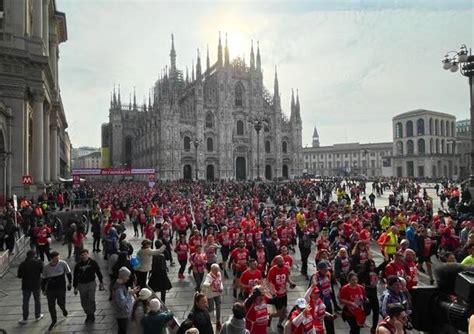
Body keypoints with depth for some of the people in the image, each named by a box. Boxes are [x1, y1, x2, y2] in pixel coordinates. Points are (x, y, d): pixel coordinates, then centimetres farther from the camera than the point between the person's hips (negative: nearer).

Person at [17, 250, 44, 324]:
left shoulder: (22, 264, -8)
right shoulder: (39, 263, -11)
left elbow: (19, 276, -5)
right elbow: (43, 271, -8)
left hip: (26, 285, 0)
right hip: (36, 285, 0)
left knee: (25, 302, 10)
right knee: (37, 300, 15)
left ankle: (25, 319, 15)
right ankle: (38, 316, 24)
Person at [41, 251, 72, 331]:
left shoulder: (63, 264, -10)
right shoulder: (46, 267, -4)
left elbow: (68, 273, 2)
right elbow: (44, 279, 9)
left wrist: (70, 283, -2)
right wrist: (43, 290, 8)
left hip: (61, 288, -2)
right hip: (50, 290, 2)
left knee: (61, 303, -4)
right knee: (51, 306, 5)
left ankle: (63, 308, 34)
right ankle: (54, 321, 28)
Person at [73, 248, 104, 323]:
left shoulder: (93, 263, -6)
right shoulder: (78, 265, 0)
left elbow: (98, 272, 3)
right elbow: (75, 277, 9)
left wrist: (101, 282, 3)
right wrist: (75, 287, 10)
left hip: (91, 284, -2)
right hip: (81, 285, 2)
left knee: (91, 300, -7)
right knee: (84, 302, 7)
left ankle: (92, 314, 12)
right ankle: (88, 315, 24)